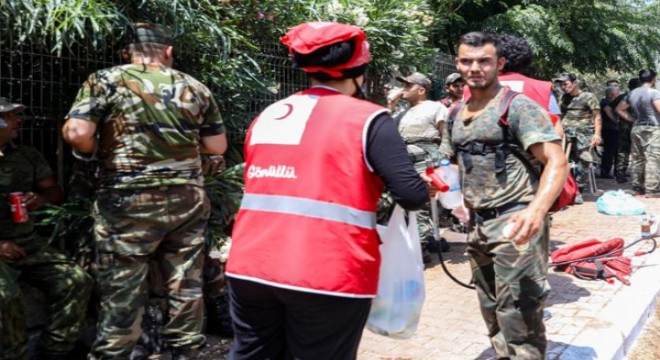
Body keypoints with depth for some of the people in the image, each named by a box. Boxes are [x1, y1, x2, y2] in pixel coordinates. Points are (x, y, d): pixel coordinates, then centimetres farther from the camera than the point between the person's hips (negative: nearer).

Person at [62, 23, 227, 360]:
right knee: (186, 287, 13)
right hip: (187, 199, 3)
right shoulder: (195, 87, 8)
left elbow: (76, 132, -12)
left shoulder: (106, 79, 0)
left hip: (129, 203, -3)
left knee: (121, 292, 5)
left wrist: (98, 153, 7)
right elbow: (217, 146, 11)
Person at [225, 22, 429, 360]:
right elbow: (412, 195, -10)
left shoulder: (267, 116, 13)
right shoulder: (367, 118, -4)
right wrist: (428, 188, 13)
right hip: (327, 274, -5)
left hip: (249, 267, 5)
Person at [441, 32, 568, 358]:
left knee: (517, 313, -6)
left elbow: (557, 162, -20)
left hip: (515, 221, -8)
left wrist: (537, 210, -38)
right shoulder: (456, 114, 11)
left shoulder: (518, 106, -11)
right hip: (477, 223, 8)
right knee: (492, 309, 20)